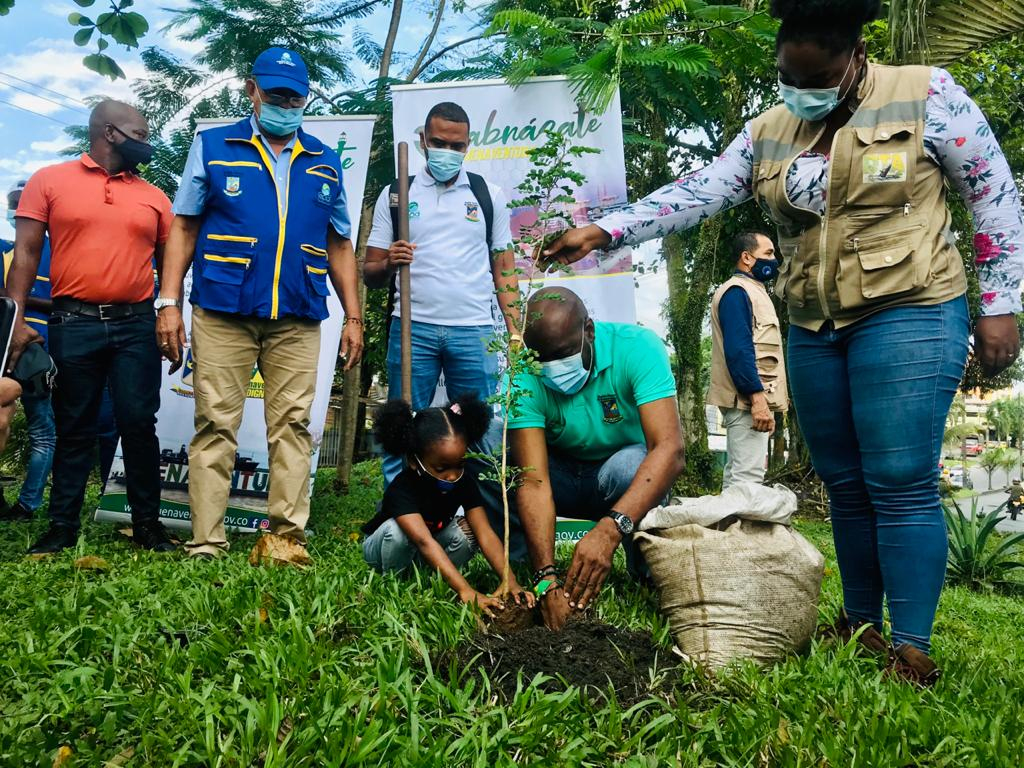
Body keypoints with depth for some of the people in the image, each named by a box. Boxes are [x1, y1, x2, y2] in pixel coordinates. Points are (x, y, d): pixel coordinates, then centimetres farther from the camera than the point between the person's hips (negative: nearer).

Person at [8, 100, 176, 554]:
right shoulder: (49, 181, 6)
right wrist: (15, 317, -8)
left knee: (139, 425, -1)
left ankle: (147, 524, 9)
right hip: (73, 324, -1)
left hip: (137, 325, 1)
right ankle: (63, 526, 16)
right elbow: (26, 253, 1)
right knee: (73, 428, 7)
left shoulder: (154, 197, 13)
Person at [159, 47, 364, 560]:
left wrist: (353, 316, 9)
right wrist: (169, 303, -4)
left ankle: (288, 537, 5)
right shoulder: (213, 147, 10)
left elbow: (339, 246, 17)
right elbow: (184, 228, 6)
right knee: (216, 426, -1)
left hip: (298, 321, 2)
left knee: (293, 426, -1)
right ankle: (206, 546, 4)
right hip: (223, 314, -2)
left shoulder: (325, 163, 16)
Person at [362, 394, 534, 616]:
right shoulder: (401, 490, -36)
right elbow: (425, 542, -48)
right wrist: (466, 591, -58)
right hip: (382, 546, -4)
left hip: (422, 556, 4)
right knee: (397, 529, -38)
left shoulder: (463, 482, -20)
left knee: (466, 531, -24)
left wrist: (511, 582, -41)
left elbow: (485, 533, -27)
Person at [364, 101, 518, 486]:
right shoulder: (395, 194, 10)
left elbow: (504, 270, 12)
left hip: (473, 331, 1)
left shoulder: (489, 195, 12)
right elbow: (370, 273, 9)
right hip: (412, 328, 0)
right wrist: (389, 264, -14)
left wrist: (515, 332, 1)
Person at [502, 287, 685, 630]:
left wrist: (610, 528, -52)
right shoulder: (525, 377, -23)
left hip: (631, 477, -1)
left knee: (629, 464, -38)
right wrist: (547, 577, -43)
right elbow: (533, 482, -31)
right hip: (564, 476, 1)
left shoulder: (637, 347, -26)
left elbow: (669, 448, -38)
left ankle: (645, 575, -11)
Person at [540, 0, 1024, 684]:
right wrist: (604, 231, -9)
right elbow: (697, 194, 2)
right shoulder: (769, 132, 10)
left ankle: (912, 648, 2)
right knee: (845, 485, 9)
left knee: (900, 485, -9)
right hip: (815, 331, 5)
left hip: (906, 317, -5)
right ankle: (861, 625, 22)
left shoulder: (926, 95, -3)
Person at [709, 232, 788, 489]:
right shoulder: (737, 292, -10)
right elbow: (738, 350, -21)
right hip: (749, 399, -11)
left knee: (738, 472, 13)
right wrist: (757, 397, -26)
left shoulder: (752, 291, 22)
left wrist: (761, 395, 20)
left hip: (751, 399, 11)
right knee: (748, 476, -13)